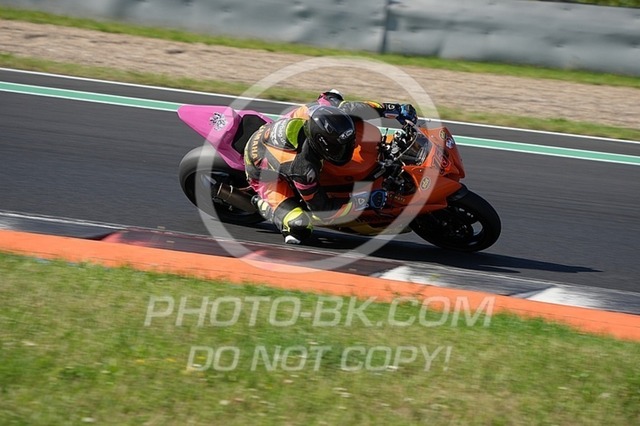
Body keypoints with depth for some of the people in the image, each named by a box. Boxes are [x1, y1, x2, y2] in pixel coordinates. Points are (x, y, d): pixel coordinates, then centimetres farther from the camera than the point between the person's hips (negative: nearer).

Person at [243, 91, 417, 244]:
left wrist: (395, 109, -5)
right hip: (264, 170, -6)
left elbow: (353, 108, -9)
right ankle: (263, 203, 5)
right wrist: (364, 201, -31)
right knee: (299, 227, -22)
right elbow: (322, 211, -31)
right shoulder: (303, 168, -45)